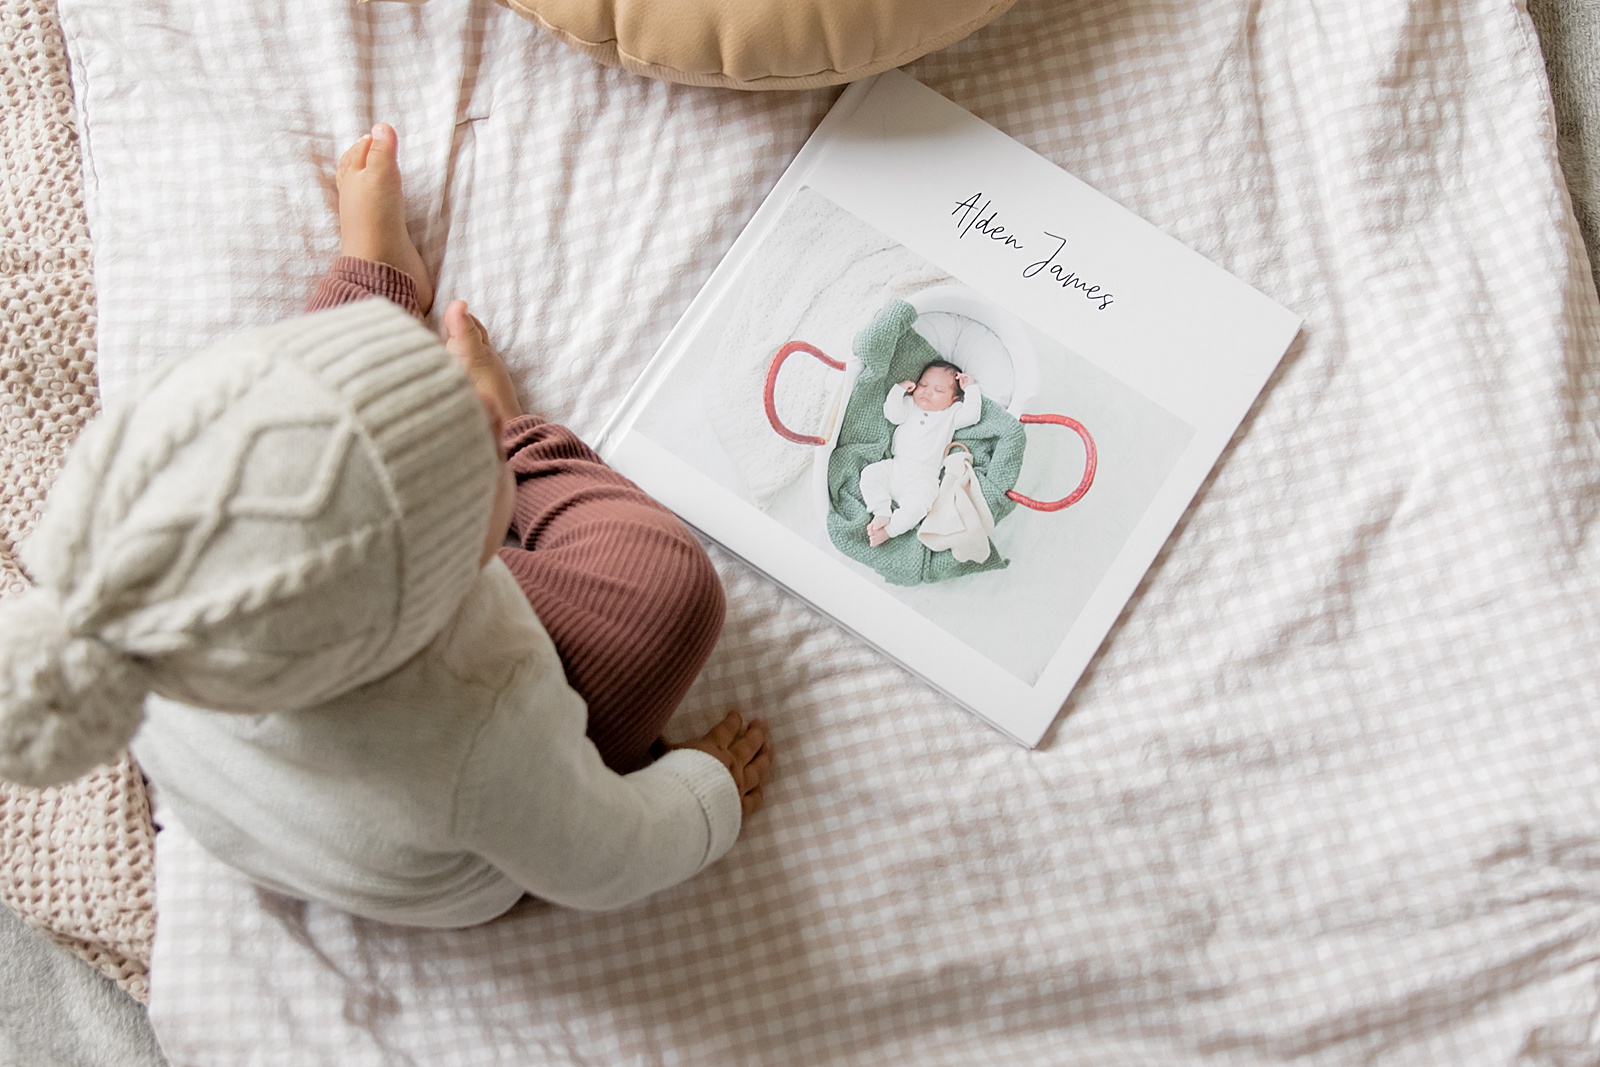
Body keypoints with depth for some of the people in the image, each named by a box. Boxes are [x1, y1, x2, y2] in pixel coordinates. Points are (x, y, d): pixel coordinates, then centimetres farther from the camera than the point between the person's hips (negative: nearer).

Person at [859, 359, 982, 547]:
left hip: (923, 476, -3)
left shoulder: (951, 415, 15)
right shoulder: (910, 406, 20)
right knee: (870, 473, -21)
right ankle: (882, 512, -20)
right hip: (895, 466, 3)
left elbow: (972, 415, 0)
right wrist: (899, 389, 2)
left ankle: (888, 530, -22)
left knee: (918, 504, -30)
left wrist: (971, 389, 5)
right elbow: (893, 414, 3)